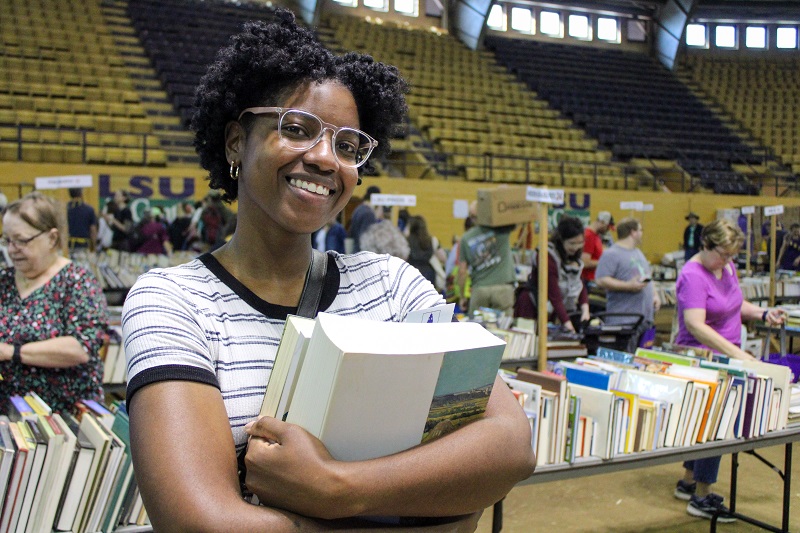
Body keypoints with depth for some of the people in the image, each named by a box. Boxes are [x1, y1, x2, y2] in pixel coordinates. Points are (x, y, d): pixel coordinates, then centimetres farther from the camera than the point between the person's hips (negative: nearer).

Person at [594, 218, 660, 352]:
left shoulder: (638, 252, 21)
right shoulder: (611, 254, -9)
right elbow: (601, 280, -18)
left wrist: (655, 294, 13)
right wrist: (629, 286, -21)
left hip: (646, 318, 9)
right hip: (623, 320, -9)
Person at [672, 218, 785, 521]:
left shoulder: (727, 267, 6)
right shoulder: (693, 276, -21)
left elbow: (736, 304, 20)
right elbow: (695, 325, -31)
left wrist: (763, 314, 1)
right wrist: (736, 353, -36)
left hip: (722, 360, 9)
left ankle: (688, 483, 31)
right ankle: (702, 499, 8)